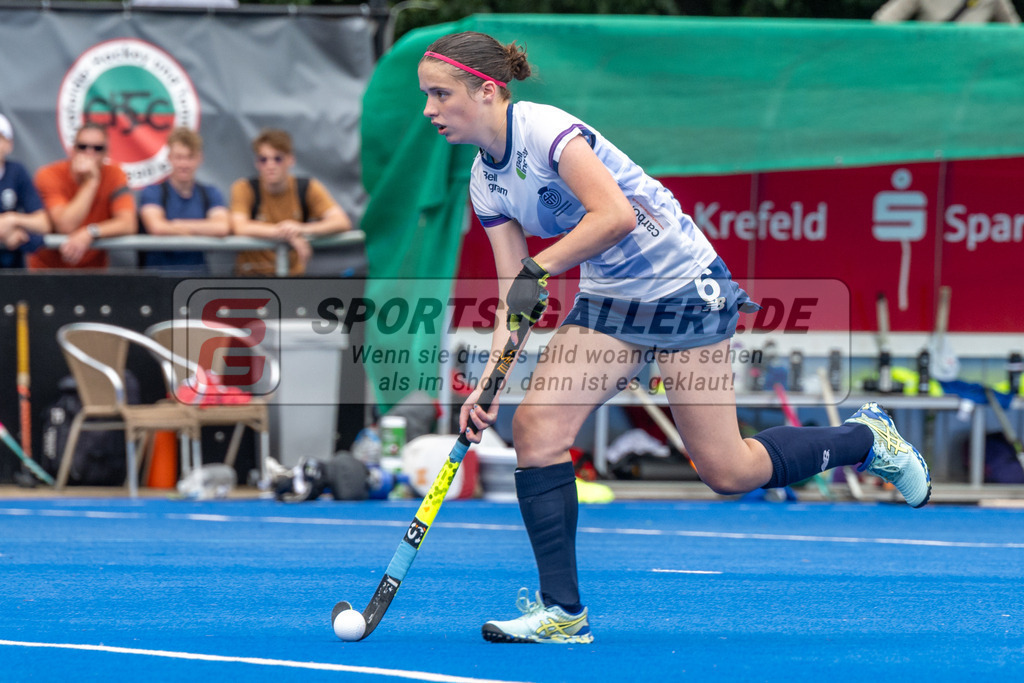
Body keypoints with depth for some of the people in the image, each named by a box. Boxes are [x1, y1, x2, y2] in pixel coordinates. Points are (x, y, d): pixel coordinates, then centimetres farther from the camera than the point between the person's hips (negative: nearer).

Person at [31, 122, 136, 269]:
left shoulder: (114, 175, -5)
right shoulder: (49, 175, -13)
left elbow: (128, 224, -17)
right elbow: (66, 227, -25)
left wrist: (90, 233, -33)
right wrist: (91, 182, -23)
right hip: (47, 267, -2)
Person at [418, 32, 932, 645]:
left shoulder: (544, 129, -21)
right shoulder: (486, 182, 4)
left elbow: (615, 214, -33)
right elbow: (514, 297, 3)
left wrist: (538, 270, -30)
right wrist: (488, 384, -8)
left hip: (684, 288, -8)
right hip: (609, 302, 8)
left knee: (726, 472, -4)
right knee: (535, 426, -12)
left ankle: (868, 438, 22)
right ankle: (563, 611, -7)